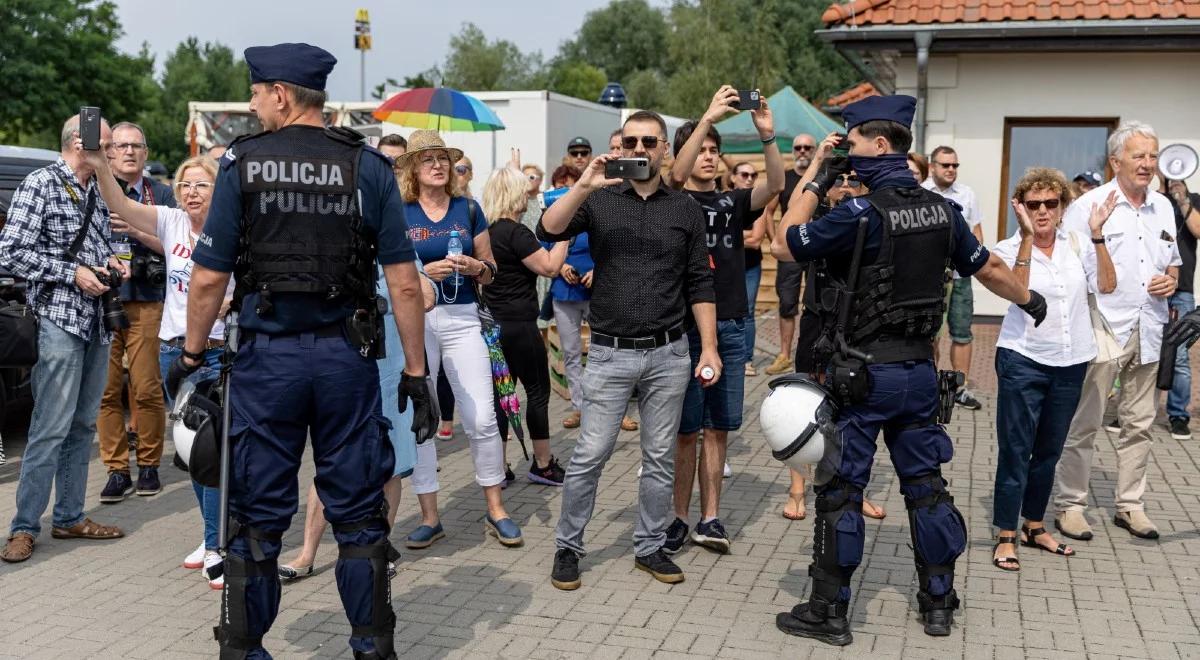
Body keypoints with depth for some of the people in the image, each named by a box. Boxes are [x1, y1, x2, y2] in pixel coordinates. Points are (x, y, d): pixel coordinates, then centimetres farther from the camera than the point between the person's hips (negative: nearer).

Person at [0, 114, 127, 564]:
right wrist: (72, 273, -15)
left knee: (83, 425, 12)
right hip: (59, 320, -8)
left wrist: (109, 263, 6)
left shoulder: (97, 192, 15)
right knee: (51, 429, -8)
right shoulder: (41, 184, -7)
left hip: (97, 324, 8)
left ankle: (70, 517, 20)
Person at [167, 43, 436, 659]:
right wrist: (416, 372, 2)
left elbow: (208, 278, -3)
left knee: (257, 518, 11)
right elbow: (404, 284, -4)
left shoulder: (241, 163, -2)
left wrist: (191, 355, 10)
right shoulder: (369, 166, 0)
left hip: (266, 356, 0)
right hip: (346, 356, 1)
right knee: (358, 515, 11)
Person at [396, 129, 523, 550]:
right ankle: (429, 517, 16)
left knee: (482, 419, -3)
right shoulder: (398, 214, 1)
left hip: (461, 318, 1)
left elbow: (490, 272, 12)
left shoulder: (468, 209, 7)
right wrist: (424, 272, -15)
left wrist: (475, 267, -9)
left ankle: (495, 511, 12)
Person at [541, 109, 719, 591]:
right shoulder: (599, 200, 3)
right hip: (610, 353, -2)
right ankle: (567, 547, 15)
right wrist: (584, 187, -25)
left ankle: (650, 547, 24)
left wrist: (709, 347, 1)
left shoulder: (685, 210, 7)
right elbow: (548, 231, -14)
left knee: (659, 458, 10)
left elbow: (699, 285, 7)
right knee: (589, 456, 0)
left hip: (669, 355, 2)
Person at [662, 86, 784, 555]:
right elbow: (677, 175, -19)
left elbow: (775, 186, -3)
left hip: (730, 327, 4)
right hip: (686, 326, -4)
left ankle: (709, 519, 13)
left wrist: (767, 136, -18)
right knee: (686, 428, 1)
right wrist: (708, 118, -28)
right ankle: (680, 517, 11)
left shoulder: (732, 202, 13)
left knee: (718, 427, 7)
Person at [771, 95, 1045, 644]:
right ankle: (939, 603, 26)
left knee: (840, 490, 3)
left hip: (865, 372, -6)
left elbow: (783, 244, -10)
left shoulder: (862, 212, -17)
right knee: (925, 484, 16)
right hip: (920, 370, 7)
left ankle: (828, 613, 11)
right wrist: (1029, 299, 35)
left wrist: (817, 183, -2)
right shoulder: (942, 210, 4)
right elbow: (988, 268, 17)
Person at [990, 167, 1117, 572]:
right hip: (1024, 360, -4)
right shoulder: (1010, 249, -6)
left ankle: (1034, 526, 29)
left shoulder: (1078, 243, 4)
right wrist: (1027, 237, -26)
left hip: (1070, 363, 4)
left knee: (1049, 450, 15)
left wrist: (1098, 234, -12)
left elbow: (1107, 285, -6)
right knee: (1015, 449, -2)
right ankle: (1006, 537, 7)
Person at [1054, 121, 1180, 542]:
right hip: (1103, 329, -6)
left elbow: (1173, 262, 22)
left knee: (1139, 423, 12)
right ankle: (1070, 505, 10)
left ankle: (1130, 504, 24)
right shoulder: (1089, 205, -7)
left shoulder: (1163, 208, 12)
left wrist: (1171, 280, 1)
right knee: (1084, 423, 0)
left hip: (1147, 331, 6)